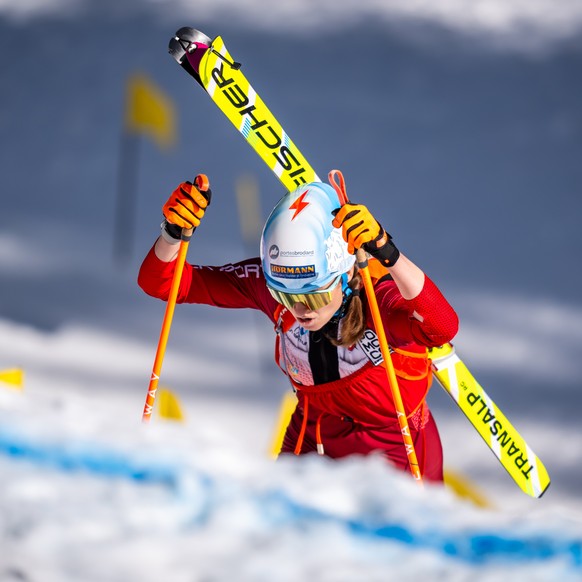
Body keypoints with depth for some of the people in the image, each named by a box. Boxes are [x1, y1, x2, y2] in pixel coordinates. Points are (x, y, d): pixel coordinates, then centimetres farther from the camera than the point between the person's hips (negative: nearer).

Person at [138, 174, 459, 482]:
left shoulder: (380, 290, -31)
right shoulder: (271, 282, -19)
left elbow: (442, 328, -53)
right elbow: (162, 282, -15)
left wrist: (387, 254, -64)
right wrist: (173, 232, -36)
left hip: (398, 456, -3)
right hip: (312, 442, 3)